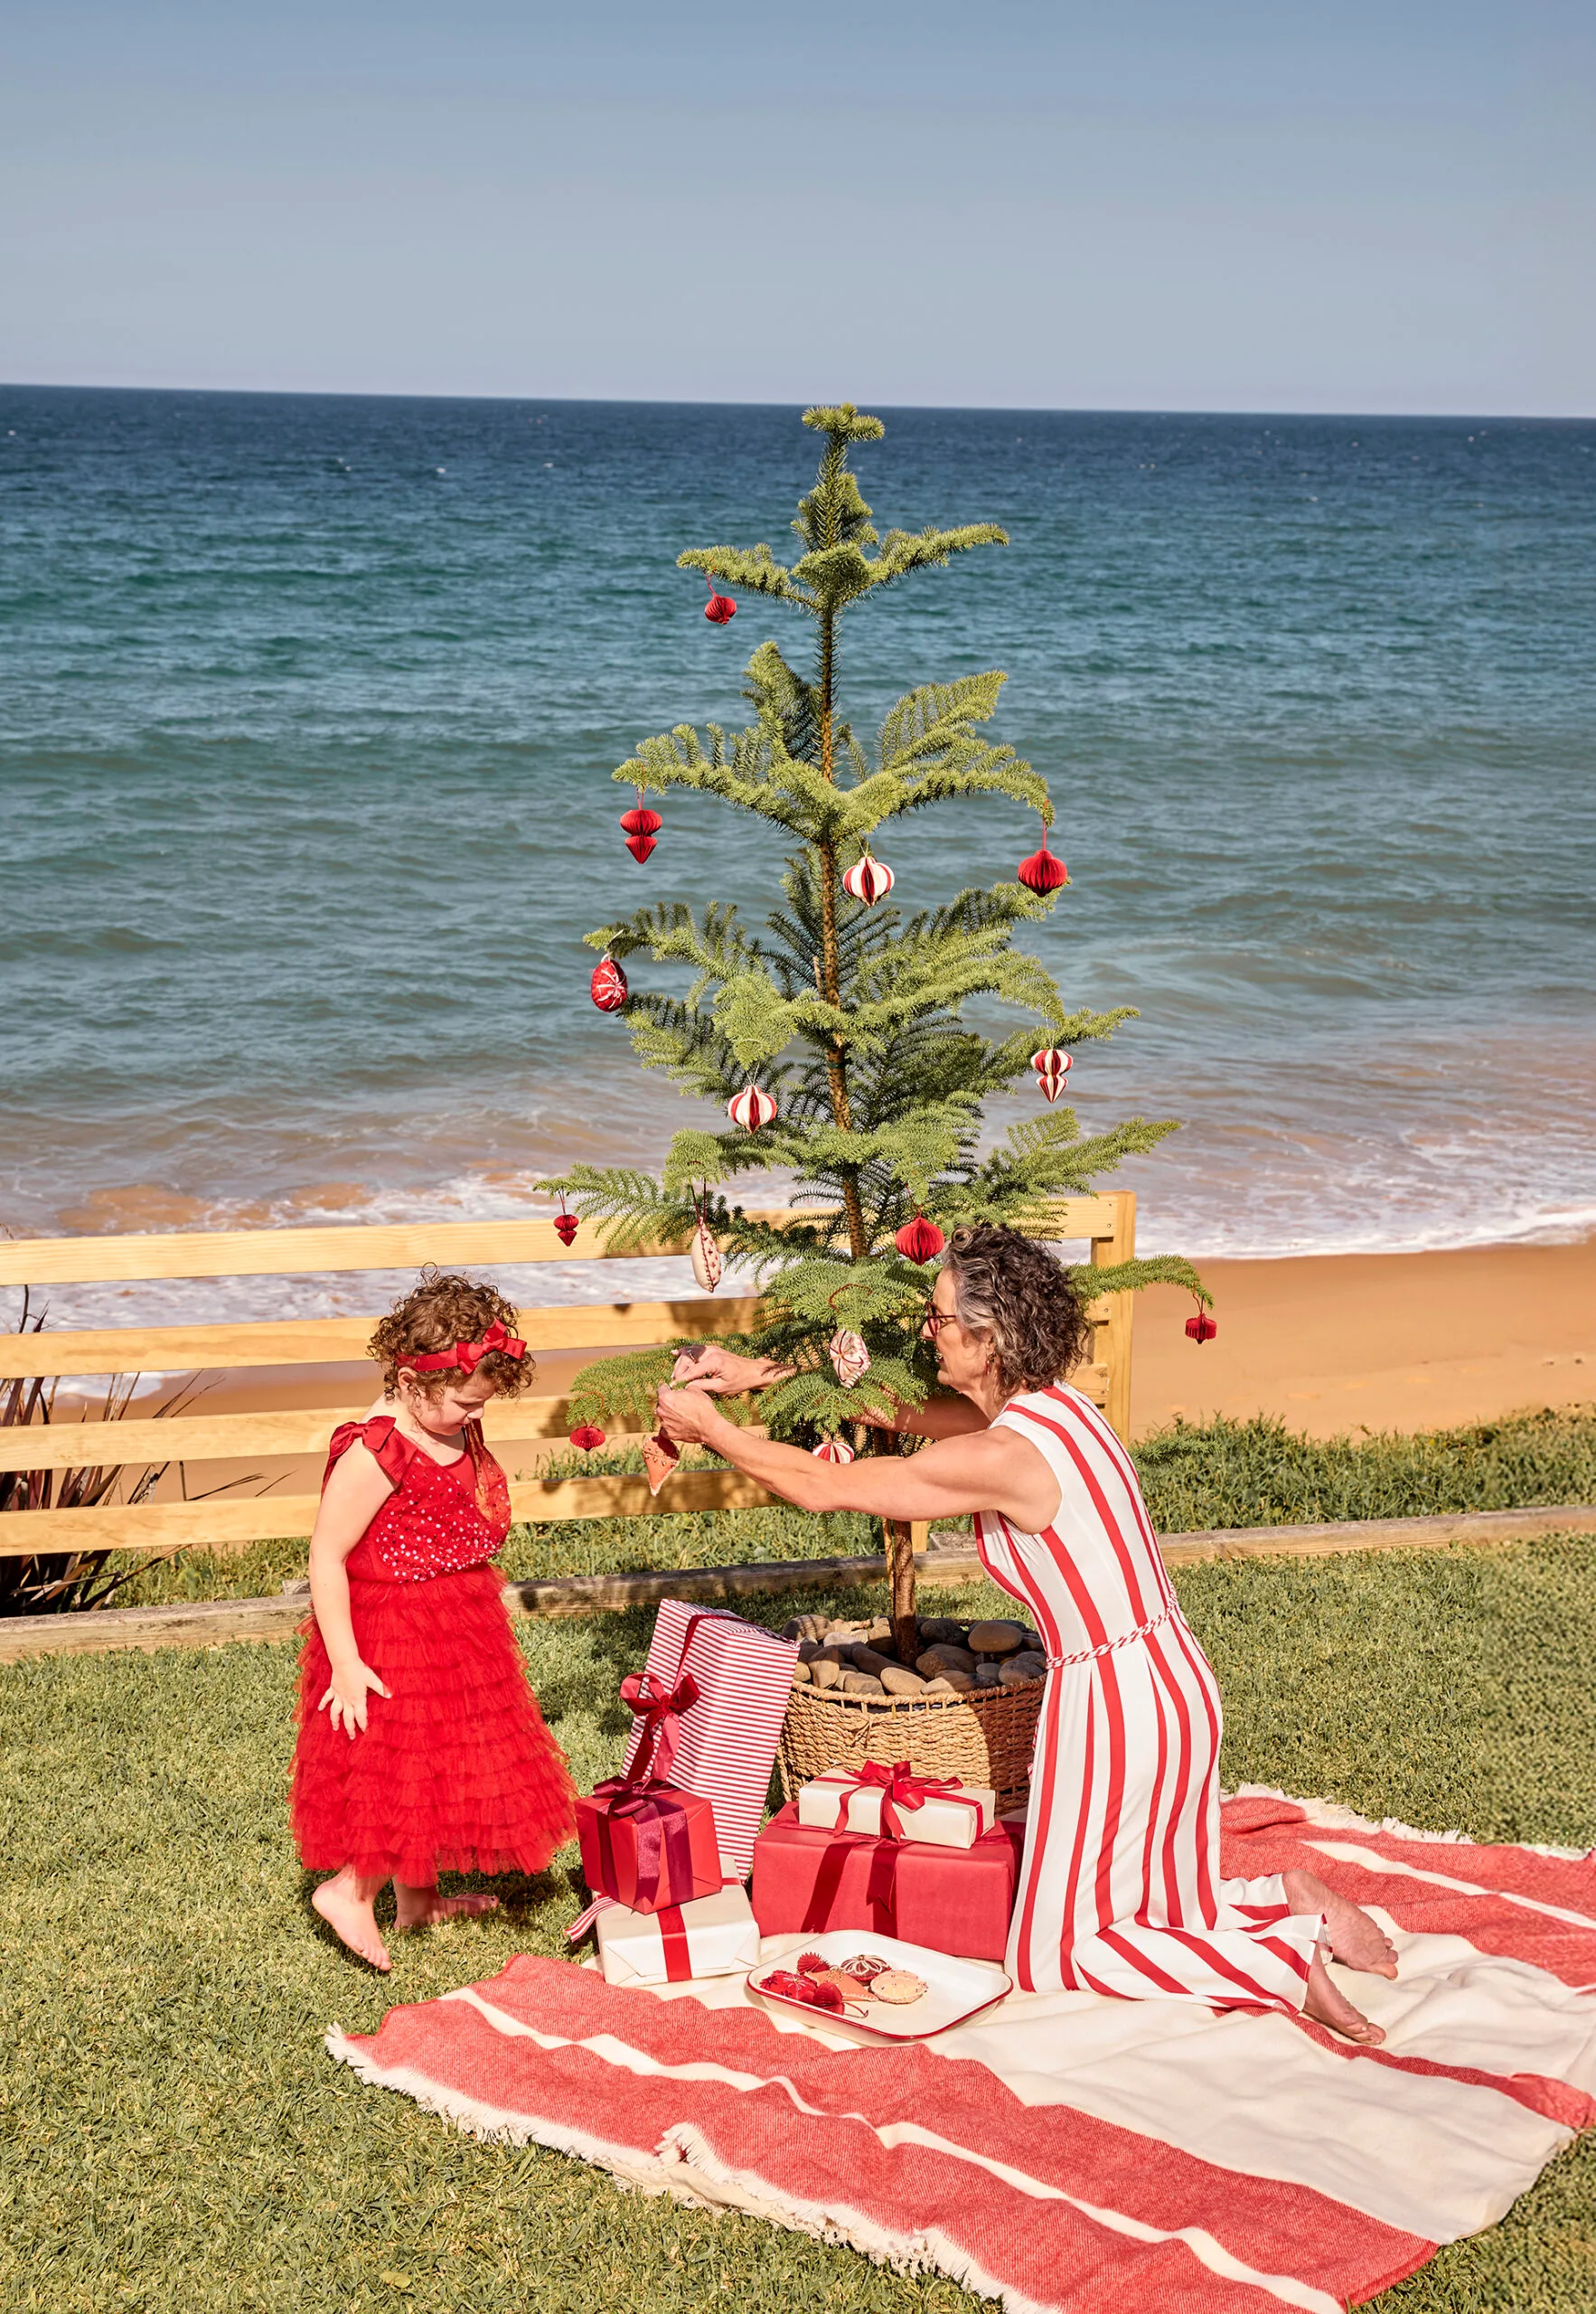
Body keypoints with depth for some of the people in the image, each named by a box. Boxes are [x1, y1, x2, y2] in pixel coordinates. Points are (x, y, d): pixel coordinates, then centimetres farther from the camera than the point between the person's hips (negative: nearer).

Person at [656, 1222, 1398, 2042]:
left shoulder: (999, 1459, -23)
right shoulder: (1047, 1405, 3)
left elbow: (824, 1487, -14)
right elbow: (898, 1408, 17)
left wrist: (712, 1431, -1)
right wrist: (758, 1374, 13)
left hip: (1112, 1711, -9)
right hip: (1176, 1687, 9)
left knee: (1047, 1956, 7)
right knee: (1165, 1914, 27)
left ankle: (1280, 1959, -2)